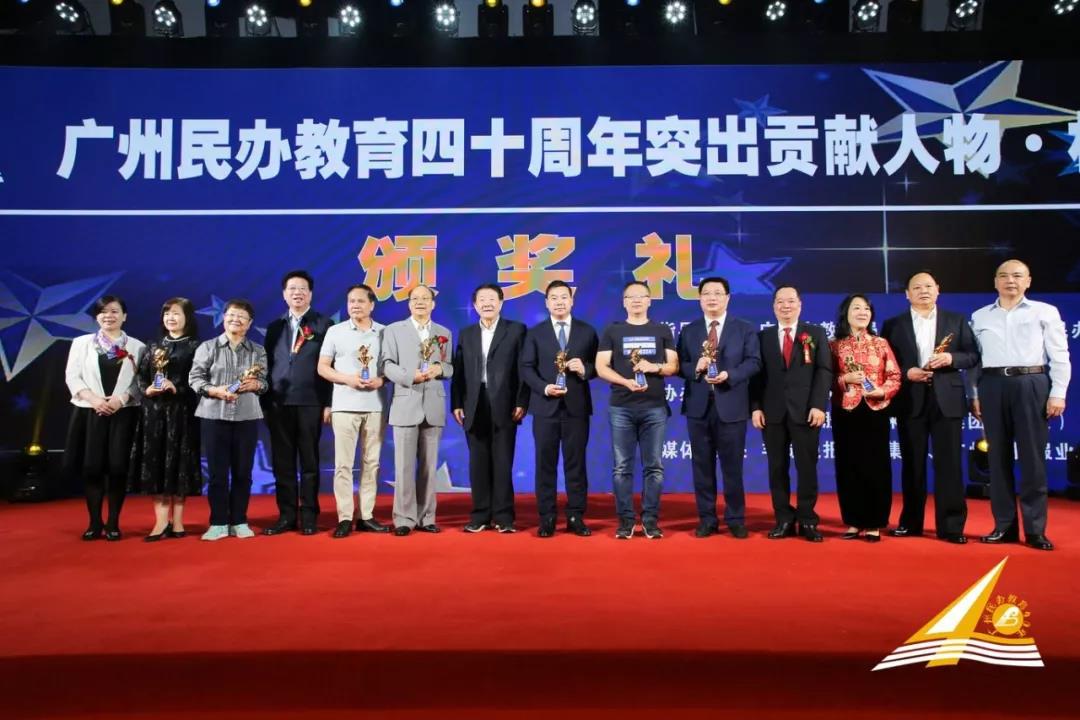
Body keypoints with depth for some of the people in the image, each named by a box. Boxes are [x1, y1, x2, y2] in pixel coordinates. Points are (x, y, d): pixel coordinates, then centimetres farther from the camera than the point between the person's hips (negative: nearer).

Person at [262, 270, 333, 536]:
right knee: (282, 462, 6)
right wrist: (264, 402, 4)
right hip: (278, 403, 4)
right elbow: (268, 365, 12)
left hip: (310, 403, -3)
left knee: (309, 461, 3)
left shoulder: (323, 325, 3)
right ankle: (286, 515, 13)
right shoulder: (274, 327, 15)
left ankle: (308, 516, 10)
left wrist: (329, 403, -9)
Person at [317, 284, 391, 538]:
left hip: (375, 406, 1)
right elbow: (322, 367, 5)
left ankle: (366, 516, 13)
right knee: (343, 463, -2)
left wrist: (381, 380, -12)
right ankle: (344, 518, 2)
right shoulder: (335, 331, 4)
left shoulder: (384, 332, 5)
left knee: (371, 462, 5)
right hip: (344, 406, -1)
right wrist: (347, 379, -11)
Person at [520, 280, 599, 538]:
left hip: (577, 406, 0)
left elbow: (598, 365, 6)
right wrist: (544, 387, -14)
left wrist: (585, 370, -15)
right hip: (545, 406, 0)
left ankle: (576, 517, 11)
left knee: (576, 463, 4)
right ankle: (546, 518, 9)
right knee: (545, 463, 3)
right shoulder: (535, 333, 8)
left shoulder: (587, 331, 9)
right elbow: (526, 368, 1)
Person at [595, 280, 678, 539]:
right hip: (621, 408, 0)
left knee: (654, 466, 2)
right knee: (622, 467, 1)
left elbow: (674, 366, 8)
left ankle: (650, 520, 10)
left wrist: (655, 367, -13)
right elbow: (601, 368, 1)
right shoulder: (612, 331, 8)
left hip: (655, 407, 1)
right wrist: (626, 381, -15)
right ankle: (625, 520, 8)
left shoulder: (662, 330, 11)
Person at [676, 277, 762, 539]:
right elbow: (680, 366, 5)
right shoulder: (688, 331, 11)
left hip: (731, 406, -2)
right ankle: (707, 519, 15)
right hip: (698, 406, 2)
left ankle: (736, 519, 14)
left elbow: (754, 362, -4)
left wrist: (729, 375, -19)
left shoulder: (745, 329, 6)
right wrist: (696, 368, -16)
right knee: (702, 465, 6)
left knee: (732, 466, 3)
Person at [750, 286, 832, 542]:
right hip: (773, 412, 1)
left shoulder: (816, 334, 9)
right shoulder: (763, 336, 12)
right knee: (777, 467, 4)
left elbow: (824, 371, 1)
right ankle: (784, 520, 11)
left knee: (807, 467, 1)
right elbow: (757, 374, 7)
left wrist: (818, 405, -10)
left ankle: (807, 521, 10)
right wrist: (755, 407, -4)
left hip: (805, 411, -1)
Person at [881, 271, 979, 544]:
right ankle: (911, 522, 16)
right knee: (912, 464, 7)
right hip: (910, 401, 0)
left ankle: (951, 525, 4)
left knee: (949, 464, -1)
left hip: (947, 399, 0)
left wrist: (951, 358, -14)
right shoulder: (893, 325, 7)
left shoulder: (957, 320, 9)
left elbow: (973, 355, 4)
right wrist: (905, 373, -13)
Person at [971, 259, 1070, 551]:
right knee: (998, 457, 5)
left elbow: (1059, 356, 3)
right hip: (992, 386, 2)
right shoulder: (980, 316, 13)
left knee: (1032, 458, -1)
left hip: (1031, 385, -2)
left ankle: (1035, 530, 6)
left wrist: (1058, 393, -5)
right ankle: (1004, 526, 12)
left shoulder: (1046, 312, 7)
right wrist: (974, 395, 5)